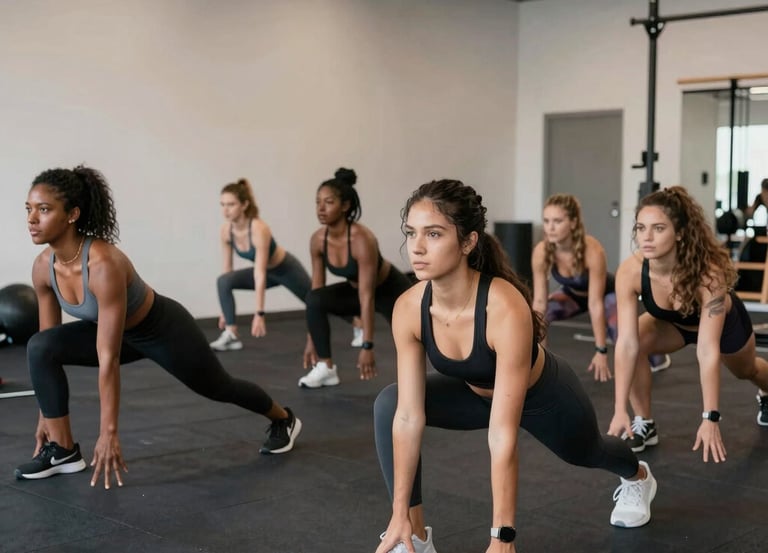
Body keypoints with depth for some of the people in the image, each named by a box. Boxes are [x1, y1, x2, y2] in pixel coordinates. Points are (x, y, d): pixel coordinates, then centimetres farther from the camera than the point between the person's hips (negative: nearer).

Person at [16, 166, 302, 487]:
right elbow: (48, 339, -7)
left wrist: (109, 432, -36)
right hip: (122, 333, 6)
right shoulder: (43, 267, -18)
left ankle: (283, 420, 47)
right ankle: (62, 450, -8)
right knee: (40, 349, -18)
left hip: (164, 329, -6)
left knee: (219, 389, 18)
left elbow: (108, 357, -39)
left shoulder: (104, 265, -41)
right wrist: (45, 416, -4)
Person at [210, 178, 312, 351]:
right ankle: (232, 335, -16)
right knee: (223, 281, -19)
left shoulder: (258, 229, -38)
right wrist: (225, 310, -8)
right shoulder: (226, 231, -19)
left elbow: (260, 275, -40)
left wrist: (259, 314, -42)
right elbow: (228, 270, -10)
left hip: (286, 268, -5)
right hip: (267, 271, 5)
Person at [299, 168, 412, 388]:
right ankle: (326, 369, -13)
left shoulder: (361, 239, -37)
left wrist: (367, 346, -37)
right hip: (356, 289, 5)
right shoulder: (318, 239, -19)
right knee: (314, 300, -22)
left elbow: (367, 298, -37)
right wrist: (311, 340, -10)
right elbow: (317, 289, -10)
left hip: (392, 290, -5)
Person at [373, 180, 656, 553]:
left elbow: (502, 436, -43)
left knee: (586, 454, 28)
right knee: (388, 406, -22)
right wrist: (400, 514, -24)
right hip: (478, 394, 3)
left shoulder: (506, 309, -44)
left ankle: (638, 477, 67)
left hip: (544, 396, -3)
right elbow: (408, 416, -23)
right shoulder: (408, 309, -28)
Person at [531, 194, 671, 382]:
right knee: (534, 316, -22)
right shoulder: (541, 252, -29)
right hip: (573, 294, 3)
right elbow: (540, 301, -23)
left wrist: (601, 351, -31)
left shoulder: (593, 251, -39)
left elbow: (595, 304, -34)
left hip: (606, 294, -3)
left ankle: (657, 355, 17)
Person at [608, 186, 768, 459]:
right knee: (636, 344, -29)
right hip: (673, 322, 2)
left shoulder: (708, 272, -45)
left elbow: (707, 351, -46)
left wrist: (710, 418, -48)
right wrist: (620, 409, -41)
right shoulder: (630, 271, -37)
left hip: (726, 321, -1)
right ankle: (645, 424, -8)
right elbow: (627, 343, -37)